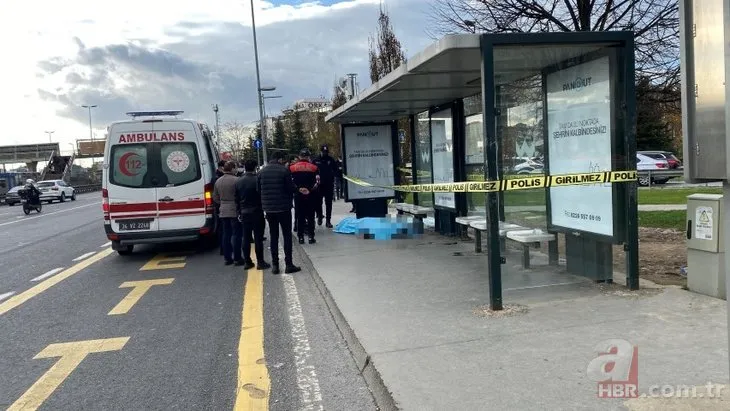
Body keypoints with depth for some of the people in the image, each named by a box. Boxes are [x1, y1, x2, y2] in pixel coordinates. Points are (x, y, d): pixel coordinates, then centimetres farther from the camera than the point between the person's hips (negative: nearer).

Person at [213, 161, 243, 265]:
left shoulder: (218, 181, 8)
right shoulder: (236, 180, -13)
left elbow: (215, 198, 14)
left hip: (223, 212, 6)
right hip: (235, 211, -6)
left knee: (226, 234, 12)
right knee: (236, 234, -1)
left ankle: (227, 258, 15)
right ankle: (237, 258, 1)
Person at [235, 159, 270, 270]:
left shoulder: (238, 182, 4)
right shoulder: (257, 180, -12)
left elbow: (237, 199, 9)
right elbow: (262, 196, -9)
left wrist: (238, 213, 15)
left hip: (244, 213, 5)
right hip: (256, 212, -5)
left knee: (246, 238, 9)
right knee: (258, 238, -1)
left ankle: (247, 262, 13)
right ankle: (260, 262, 2)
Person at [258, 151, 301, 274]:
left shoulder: (262, 171, 4)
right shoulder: (284, 170, -11)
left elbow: (259, 190, 7)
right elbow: (291, 188, -11)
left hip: (269, 208, 4)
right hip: (283, 208, -4)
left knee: (273, 236, 12)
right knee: (287, 235, 4)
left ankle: (275, 265, 11)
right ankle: (289, 264, 2)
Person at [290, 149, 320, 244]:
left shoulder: (292, 167, 2)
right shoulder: (314, 167, 0)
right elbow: (317, 181, -6)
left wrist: (297, 189, 1)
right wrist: (311, 189, -3)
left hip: (298, 195, 1)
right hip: (311, 195, -1)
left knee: (300, 216, 7)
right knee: (310, 216, 6)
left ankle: (301, 237, 9)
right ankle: (311, 237, 5)